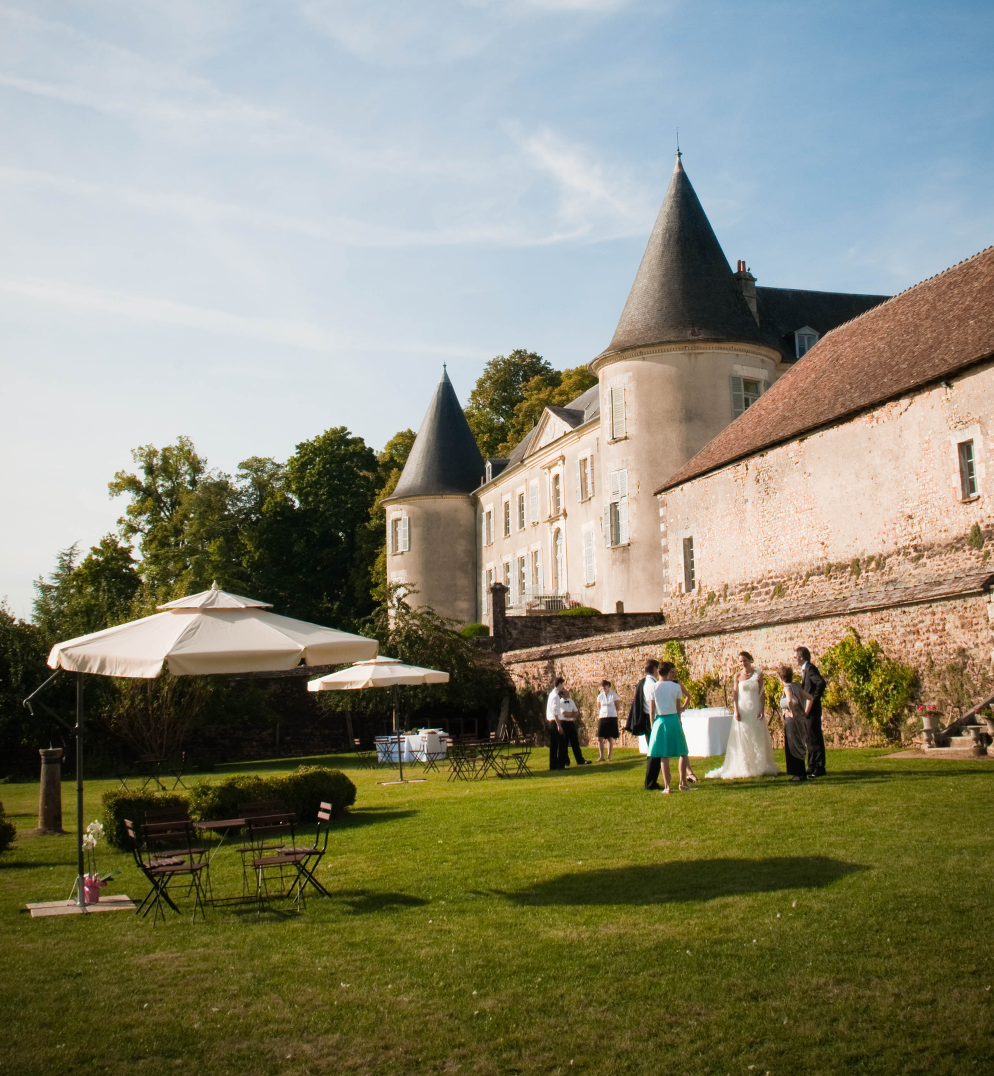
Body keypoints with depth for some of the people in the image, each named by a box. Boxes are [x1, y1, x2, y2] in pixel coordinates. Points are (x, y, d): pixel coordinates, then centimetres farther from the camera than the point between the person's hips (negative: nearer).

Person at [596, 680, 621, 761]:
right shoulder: (600, 696, 8)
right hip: (602, 718, 2)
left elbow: (617, 707, 6)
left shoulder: (613, 695, 1)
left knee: (610, 738, 0)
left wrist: (616, 717, 1)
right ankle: (601, 756, 3)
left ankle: (609, 756, 9)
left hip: (612, 718, -2)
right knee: (600, 738, -5)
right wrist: (599, 717, 9)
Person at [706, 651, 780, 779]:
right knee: (742, 740, 2)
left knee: (758, 739, 5)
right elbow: (735, 694, 0)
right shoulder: (738, 675, 2)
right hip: (742, 709, 0)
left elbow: (762, 693, 1)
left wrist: (762, 709, -7)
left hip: (756, 709, 0)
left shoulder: (758, 673, 1)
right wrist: (736, 710, -9)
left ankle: (760, 767, 14)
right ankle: (744, 768, 7)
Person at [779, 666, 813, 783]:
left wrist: (792, 713, -18)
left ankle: (798, 774, -1)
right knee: (799, 747, 14)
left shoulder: (787, 687, -14)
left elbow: (790, 701, -33)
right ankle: (802, 773, 19)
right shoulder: (797, 686, 10)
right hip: (801, 719, 8)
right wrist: (805, 713, 12)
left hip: (792, 720, -8)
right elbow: (810, 698, 16)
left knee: (793, 747, -3)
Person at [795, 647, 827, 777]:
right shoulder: (805, 669, 16)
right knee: (810, 739, 14)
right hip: (807, 710, 10)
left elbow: (821, 683, -27)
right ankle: (812, 767, 20)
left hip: (812, 709, -10)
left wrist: (814, 699, -21)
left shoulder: (810, 668, -13)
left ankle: (819, 768, -3)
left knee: (815, 738, -6)